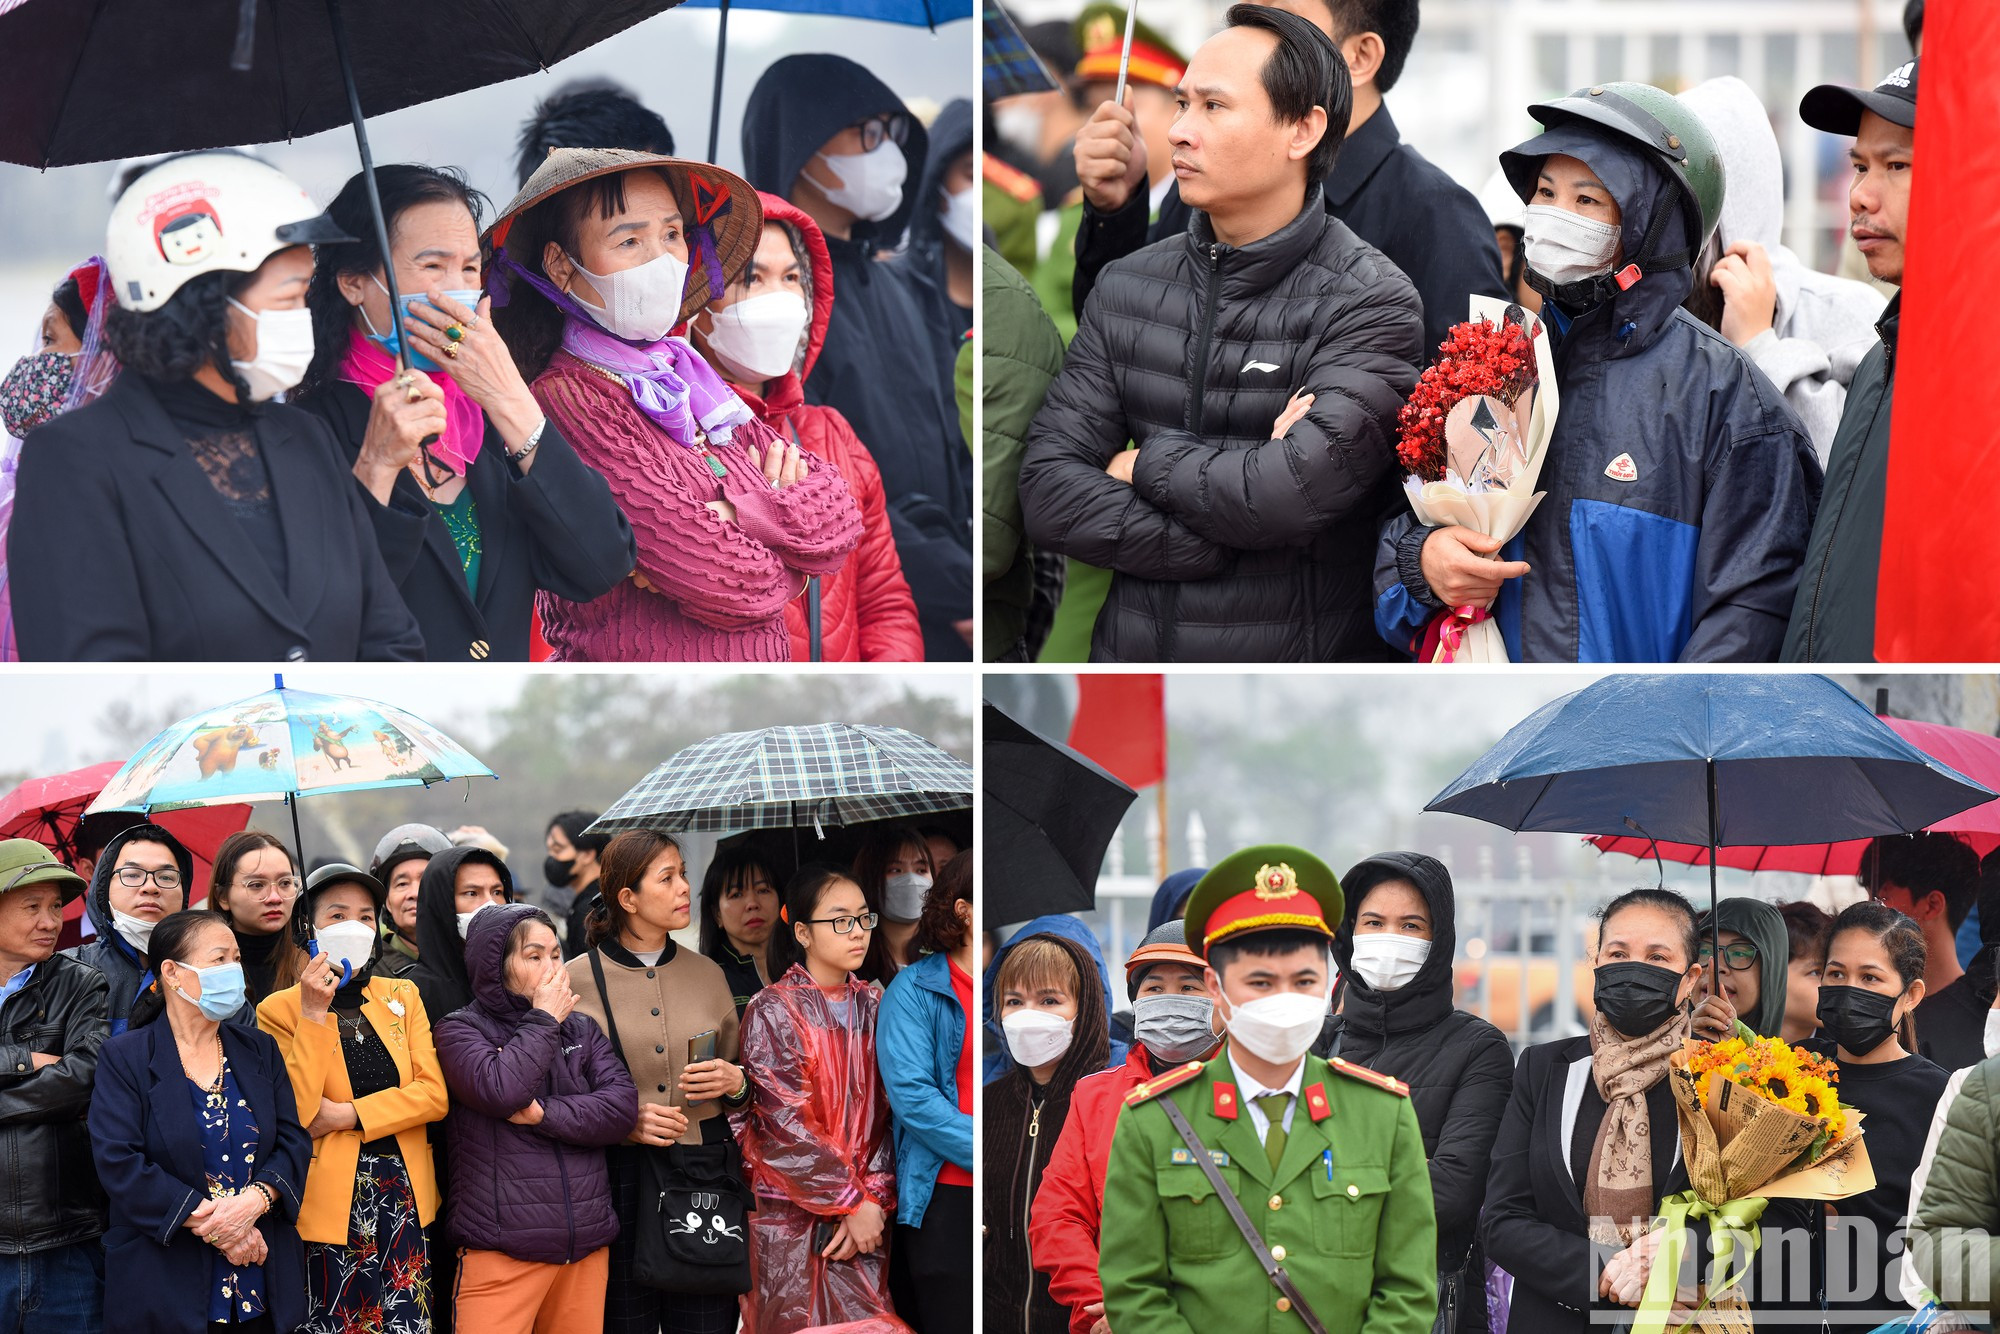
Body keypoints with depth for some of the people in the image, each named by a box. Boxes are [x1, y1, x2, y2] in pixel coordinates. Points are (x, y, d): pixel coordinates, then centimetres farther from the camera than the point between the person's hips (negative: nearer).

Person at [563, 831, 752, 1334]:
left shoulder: (707, 974, 13)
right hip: (619, 1175, -3)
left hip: (706, 1176, 3)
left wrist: (736, 1083, 0)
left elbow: (746, 1083, 23)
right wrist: (623, 1121, -13)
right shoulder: (577, 980, 1)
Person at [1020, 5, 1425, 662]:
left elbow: (1297, 493, -27)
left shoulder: (1373, 304, -13)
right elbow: (1048, 490, -6)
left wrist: (1146, 466, -10)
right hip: (1128, 654, 4)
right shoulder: (1127, 286, 2)